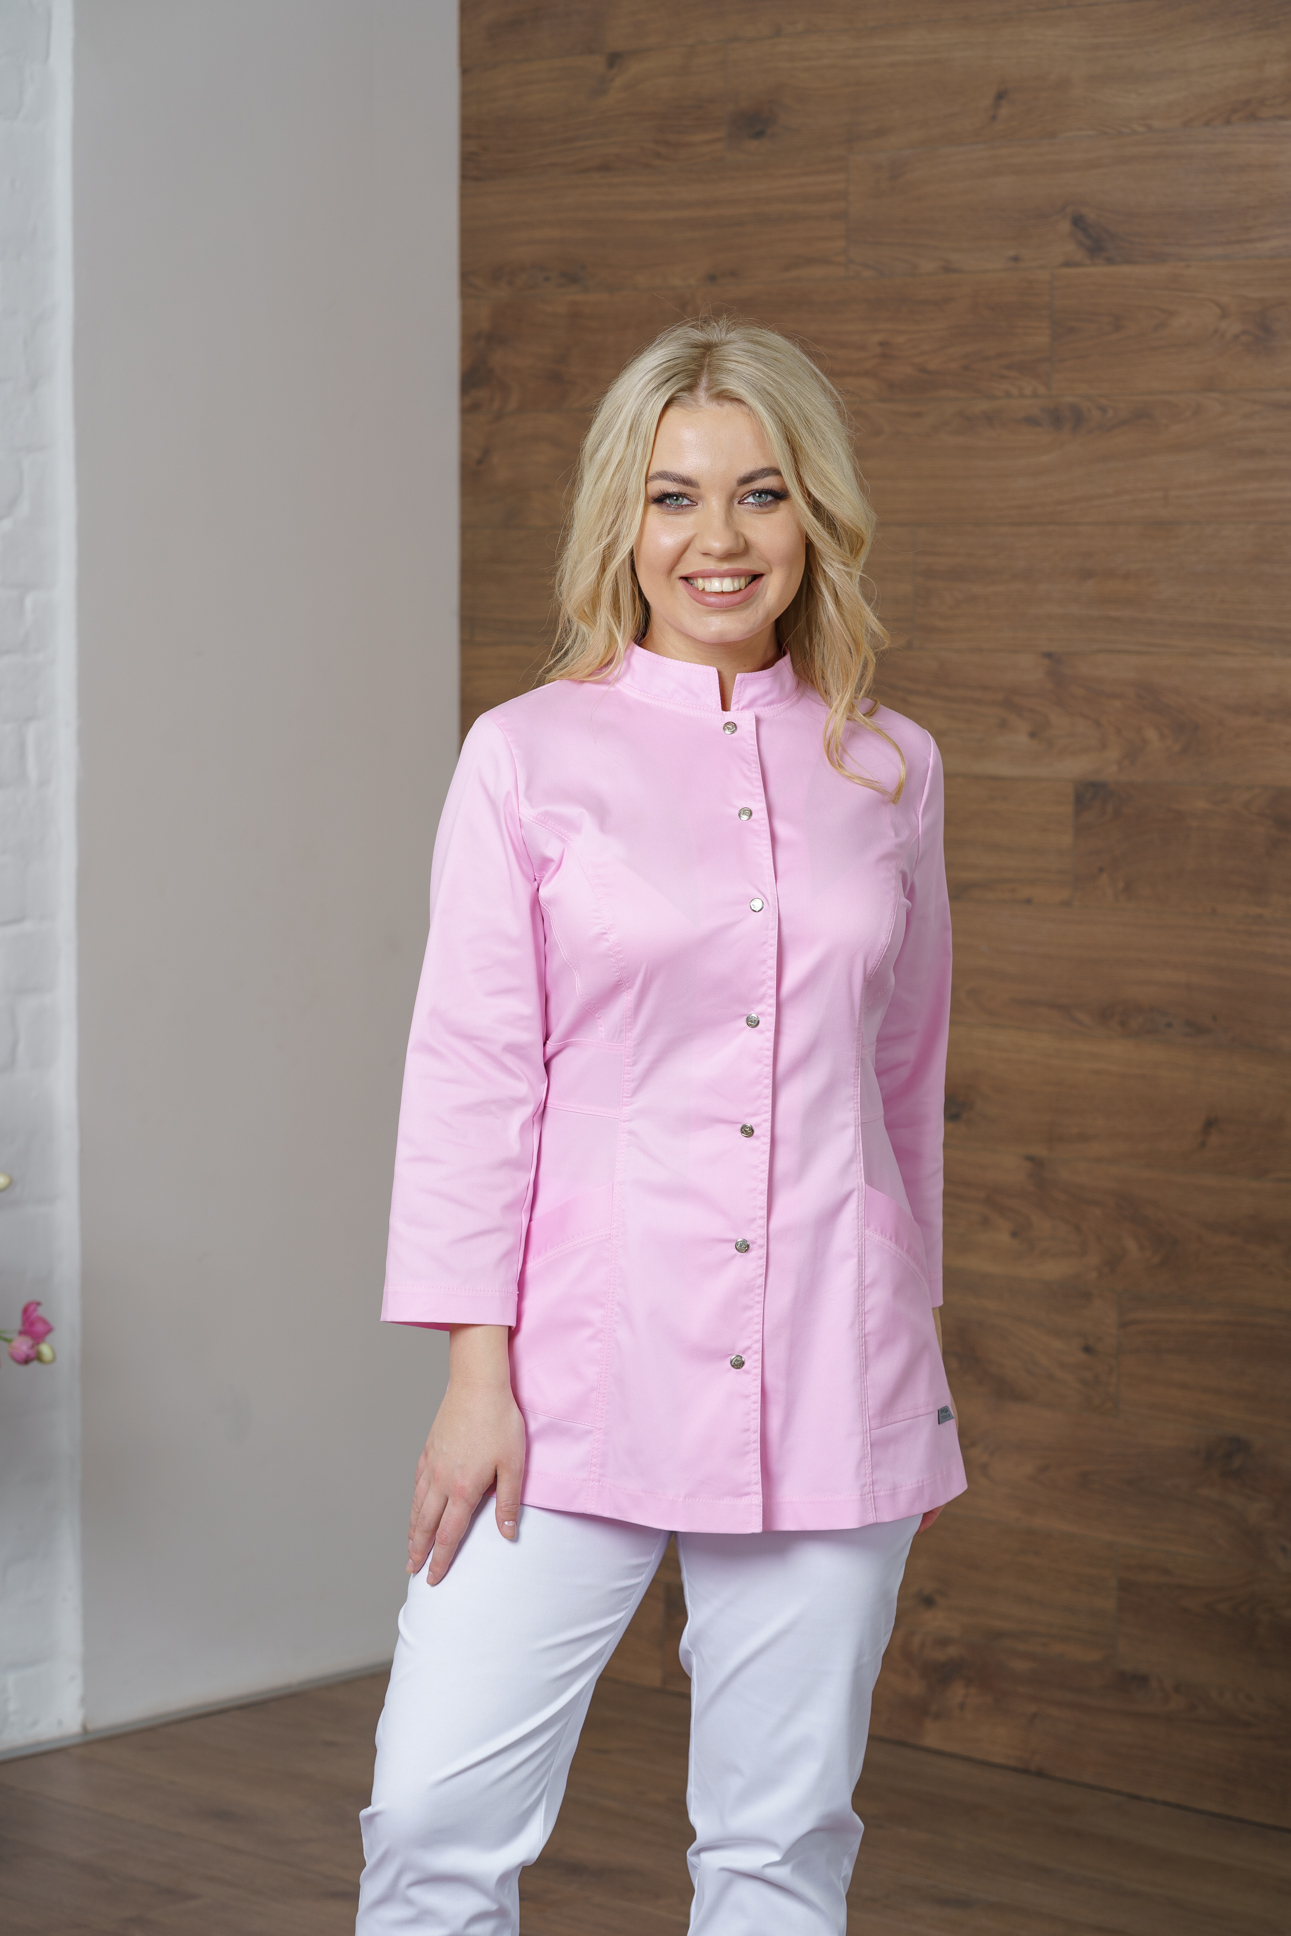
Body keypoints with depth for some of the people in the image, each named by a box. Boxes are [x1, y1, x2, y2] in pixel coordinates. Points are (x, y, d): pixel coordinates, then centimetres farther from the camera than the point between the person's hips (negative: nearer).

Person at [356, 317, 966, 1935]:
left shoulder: (892, 770, 8)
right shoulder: (530, 754, -1)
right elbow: (469, 1069, -2)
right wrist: (475, 1367, -7)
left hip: (826, 1378, 3)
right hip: (584, 1370, -2)